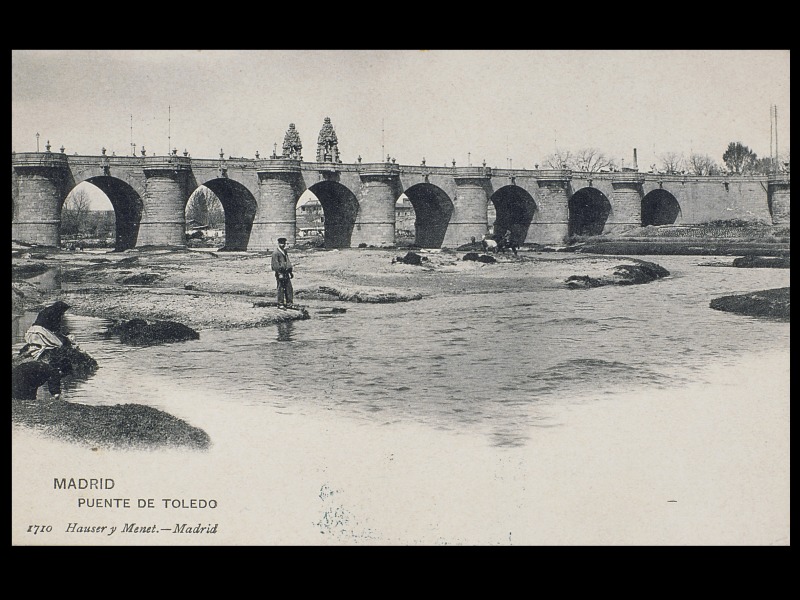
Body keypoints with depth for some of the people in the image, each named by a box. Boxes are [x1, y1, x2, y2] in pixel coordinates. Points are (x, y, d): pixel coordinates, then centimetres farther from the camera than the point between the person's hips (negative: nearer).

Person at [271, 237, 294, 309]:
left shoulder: (285, 252, 17)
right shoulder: (275, 253, -10)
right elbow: (275, 264, -14)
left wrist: (290, 272, 20)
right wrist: (279, 273, -19)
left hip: (286, 273, 8)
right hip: (280, 273, -8)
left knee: (289, 289, 6)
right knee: (281, 289, -3)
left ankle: (288, 303, 14)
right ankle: (280, 304, 3)